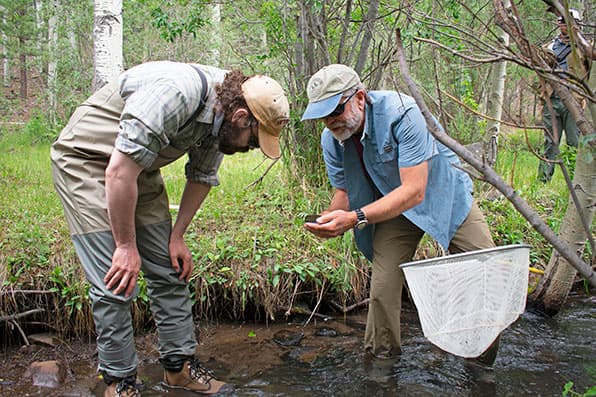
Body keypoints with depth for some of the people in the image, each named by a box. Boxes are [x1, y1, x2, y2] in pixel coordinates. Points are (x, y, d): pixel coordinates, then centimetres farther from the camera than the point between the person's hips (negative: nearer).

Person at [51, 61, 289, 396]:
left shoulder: (220, 116, -7)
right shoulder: (175, 94, -34)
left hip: (138, 169, 8)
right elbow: (120, 172, -33)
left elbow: (202, 178, 7)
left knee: (170, 271, 6)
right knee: (116, 282, -10)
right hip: (85, 161, -8)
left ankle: (180, 365, 18)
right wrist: (126, 246, -25)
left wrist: (177, 236, 4)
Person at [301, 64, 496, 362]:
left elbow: (414, 190, -36)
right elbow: (343, 191, -2)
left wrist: (356, 218, -45)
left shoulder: (400, 113, -33)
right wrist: (328, 217, -26)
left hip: (442, 193, -3)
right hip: (393, 206, 3)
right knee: (382, 290, -11)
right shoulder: (330, 139, -15)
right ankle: (380, 360, 13)